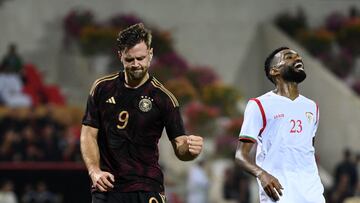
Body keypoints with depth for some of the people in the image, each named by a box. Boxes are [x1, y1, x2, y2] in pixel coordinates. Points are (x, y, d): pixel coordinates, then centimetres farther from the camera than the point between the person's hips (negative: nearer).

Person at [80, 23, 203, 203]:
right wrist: (95, 171, -8)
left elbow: (179, 145, 0)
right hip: (107, 187, 2)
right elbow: (89, 134, 8)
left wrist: (190, 148, -25)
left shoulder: (163, 97, -1)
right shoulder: (102, 88, 5)